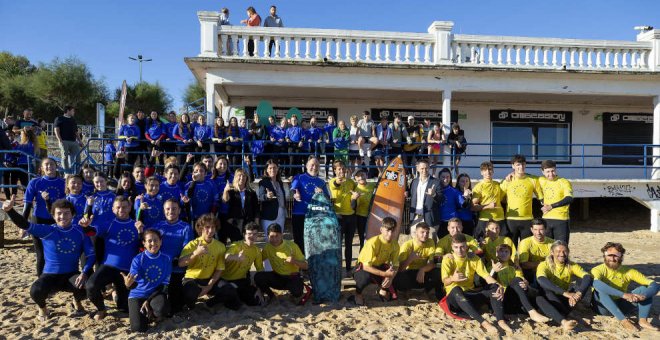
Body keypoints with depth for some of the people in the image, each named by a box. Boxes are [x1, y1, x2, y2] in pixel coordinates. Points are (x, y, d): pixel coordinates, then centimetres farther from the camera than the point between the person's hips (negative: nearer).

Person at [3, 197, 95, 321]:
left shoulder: (80, 232, -5)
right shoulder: (47, 230, -9)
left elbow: (91, 254, -5)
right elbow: (26, 225, -25)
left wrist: (84, 273, -20)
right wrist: (10, 210, -44)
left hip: (72, 275, 1)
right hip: (50, 275, -1)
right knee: (36, 291, -34)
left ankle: (77, 301, 10)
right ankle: (42, 307, 7)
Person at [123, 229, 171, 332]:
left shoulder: (166, 259, -4)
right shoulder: (138, 259, -9)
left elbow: (165, 283, -2)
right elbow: (133, 284, -16)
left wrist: (149, 300, -12)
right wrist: (128, 284, -42)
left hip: (156, 294, 1)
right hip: (137, 295, -1)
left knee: (162, 309, -34)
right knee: (139, 328, -19)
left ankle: (151, 315, 3)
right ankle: (142, 313, 16)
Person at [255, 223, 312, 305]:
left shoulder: (292, 246, -13)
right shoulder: (268, 247, -5)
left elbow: (305, 266, -10)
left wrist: (294, 261, -28)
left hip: (293, 277, -3)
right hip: (277, 277, 3)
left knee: (295, 290, -37)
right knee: (258, 277, -24)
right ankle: (270, 295, 5)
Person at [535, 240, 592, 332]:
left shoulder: (571, 265, 1)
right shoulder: (544, 265, -10)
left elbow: (588, 277, -17)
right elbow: (541, 280, -32)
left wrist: (578, 293, -37)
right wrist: (565, 293, -43)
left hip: (564, 300, 3)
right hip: (549, 301, -3)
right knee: (539, 299, -38)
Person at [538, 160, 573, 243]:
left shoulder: (564, 182, -8)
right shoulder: (542, 181, 8)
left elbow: (569, 199, -23)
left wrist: (551, 206, -29)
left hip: (561, 220, -5)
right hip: (546, 219, 5)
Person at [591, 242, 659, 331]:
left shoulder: (628, 271, -2)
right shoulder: (598, 270, -14)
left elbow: (655, 285, -8)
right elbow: (596, 284, -39)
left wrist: (642, 296, -30)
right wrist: (624, 295, -44)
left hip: (621, 306, 4)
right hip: (603, 307, -3)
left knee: (645, 288, -11)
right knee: (599, 285, -33)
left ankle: (643, 320, -25)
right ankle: (623, 320, -33)